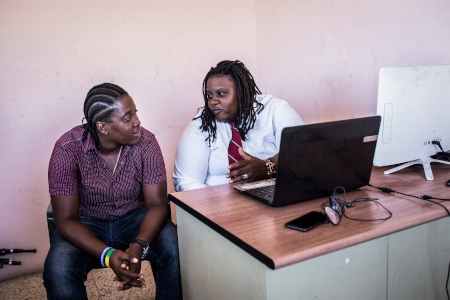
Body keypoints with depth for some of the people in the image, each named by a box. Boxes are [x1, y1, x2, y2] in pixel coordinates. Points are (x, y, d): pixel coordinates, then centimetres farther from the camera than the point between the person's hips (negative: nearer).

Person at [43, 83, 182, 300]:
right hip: (86, 223, -1)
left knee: (176, 249, -25)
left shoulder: (146, 142, -17)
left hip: (135, 217, 1)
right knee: (58, 270, -29)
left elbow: (157, 204, -14)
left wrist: (138, 246, -33)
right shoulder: (68, 148, -21)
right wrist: (108, 254, -35)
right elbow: (66, 220, -19)